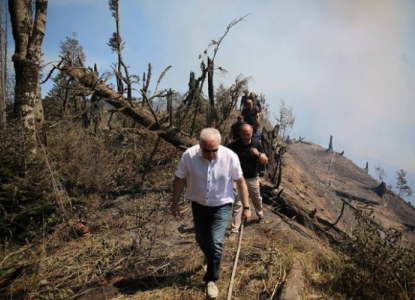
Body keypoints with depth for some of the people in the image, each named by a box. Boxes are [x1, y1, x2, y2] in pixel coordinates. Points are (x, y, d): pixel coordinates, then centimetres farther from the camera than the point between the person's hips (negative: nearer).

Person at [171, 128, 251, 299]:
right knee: (202, 240, 19)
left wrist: (246, 207, -6)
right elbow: (180, 179, -7)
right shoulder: (189, 155, -22)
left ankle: (211, 279, 15)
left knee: (216, 243, -8)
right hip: (198, 205, 2)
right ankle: (211, 260, 53)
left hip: (221, 206, -2)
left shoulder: (230, 157, -22)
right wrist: (175, 202, -1)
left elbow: (240, 181, -9)